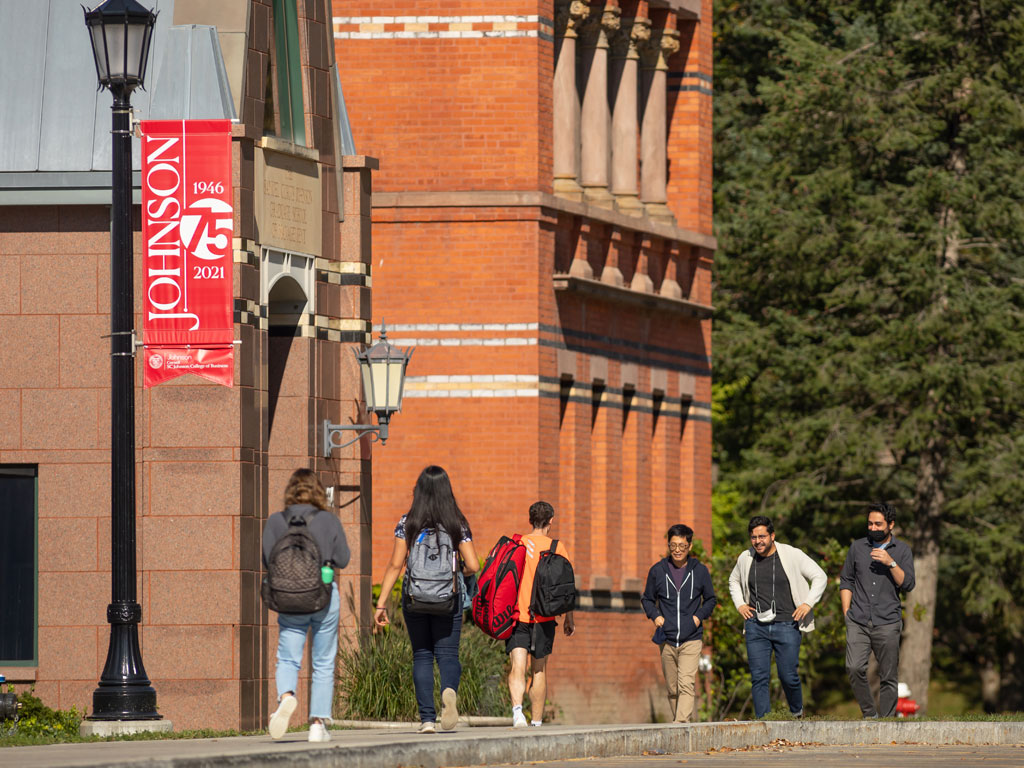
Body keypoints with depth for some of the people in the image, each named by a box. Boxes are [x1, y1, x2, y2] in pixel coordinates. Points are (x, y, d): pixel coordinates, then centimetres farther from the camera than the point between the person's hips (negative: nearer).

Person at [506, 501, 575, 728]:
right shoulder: (557, 547, 1)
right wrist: (569, 618, 9)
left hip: (516, 615, 0)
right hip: (543, 616, 0)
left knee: (517, 667, -7)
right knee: (539, 670, 11)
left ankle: (517, 709, -32)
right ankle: (536, 722, 16)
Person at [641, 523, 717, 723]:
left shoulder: (700, 571, 3)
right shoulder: (657, 571, 5)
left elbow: (711, 599, 15)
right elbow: (647, 599, 17)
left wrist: (699, 616, -3)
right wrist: (655, 616, -2)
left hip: (691, 640, -2)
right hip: (667, 640, 2)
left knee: (686, 685, -17)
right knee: (672, 689, 8)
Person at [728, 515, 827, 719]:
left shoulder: (792, 556, -3)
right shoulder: (745, 559, 8)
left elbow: (820, 577, 5)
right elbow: (734, 581, 29)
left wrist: (808, 603, -5)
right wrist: (739, 604, 14)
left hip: (786, 625, -3)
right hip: (756, 627, 3)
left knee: (788, 677, 0)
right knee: (759, 678, -4)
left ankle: (797, 714, 27)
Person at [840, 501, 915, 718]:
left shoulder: (902, 551, 6)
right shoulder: (857, 548, 10)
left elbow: (907, 585, -2)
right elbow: (846, 581, 16)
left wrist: (891, 563, -15)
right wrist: (847, 613, 7)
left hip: (887, 622, -1)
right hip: (858, 622, 1)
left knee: (888, 677, -1)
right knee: (854, 668, -15)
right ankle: (869, 714, -1)